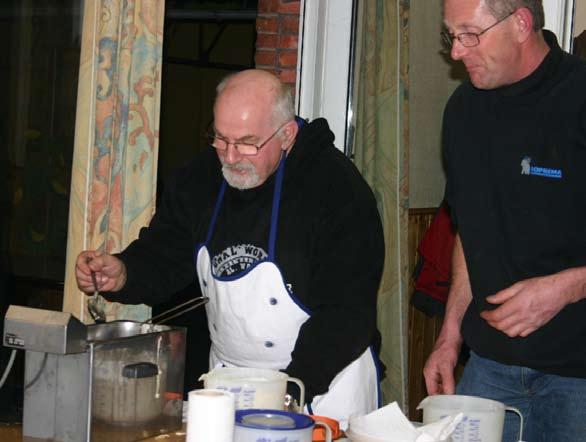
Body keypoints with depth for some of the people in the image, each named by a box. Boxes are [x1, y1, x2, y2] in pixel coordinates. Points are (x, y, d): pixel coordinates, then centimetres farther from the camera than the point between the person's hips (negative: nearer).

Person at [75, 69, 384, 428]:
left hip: (323, 385, -5)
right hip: (225, 379, 5)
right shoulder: (201, 178, -1)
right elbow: (162, 258, 6)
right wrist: (122, 274, -17)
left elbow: (347, 311, -24)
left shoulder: (338, 188, -20)